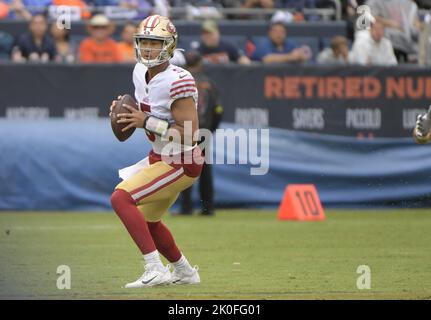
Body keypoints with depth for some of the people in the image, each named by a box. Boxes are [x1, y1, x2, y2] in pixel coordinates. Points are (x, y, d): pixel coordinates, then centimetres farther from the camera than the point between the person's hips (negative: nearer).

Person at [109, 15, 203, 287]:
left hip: (181, 163, -10)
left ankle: (155, 270, -22)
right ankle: (185, 272, 43)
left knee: (121, 198, -22)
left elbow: (189, 135, -29)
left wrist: (146, 122, -28)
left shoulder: (178, 81, -25)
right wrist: (125, 110, -1)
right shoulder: (141, 73, 1)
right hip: (160, 158, 10)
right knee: (147, 221, 23)